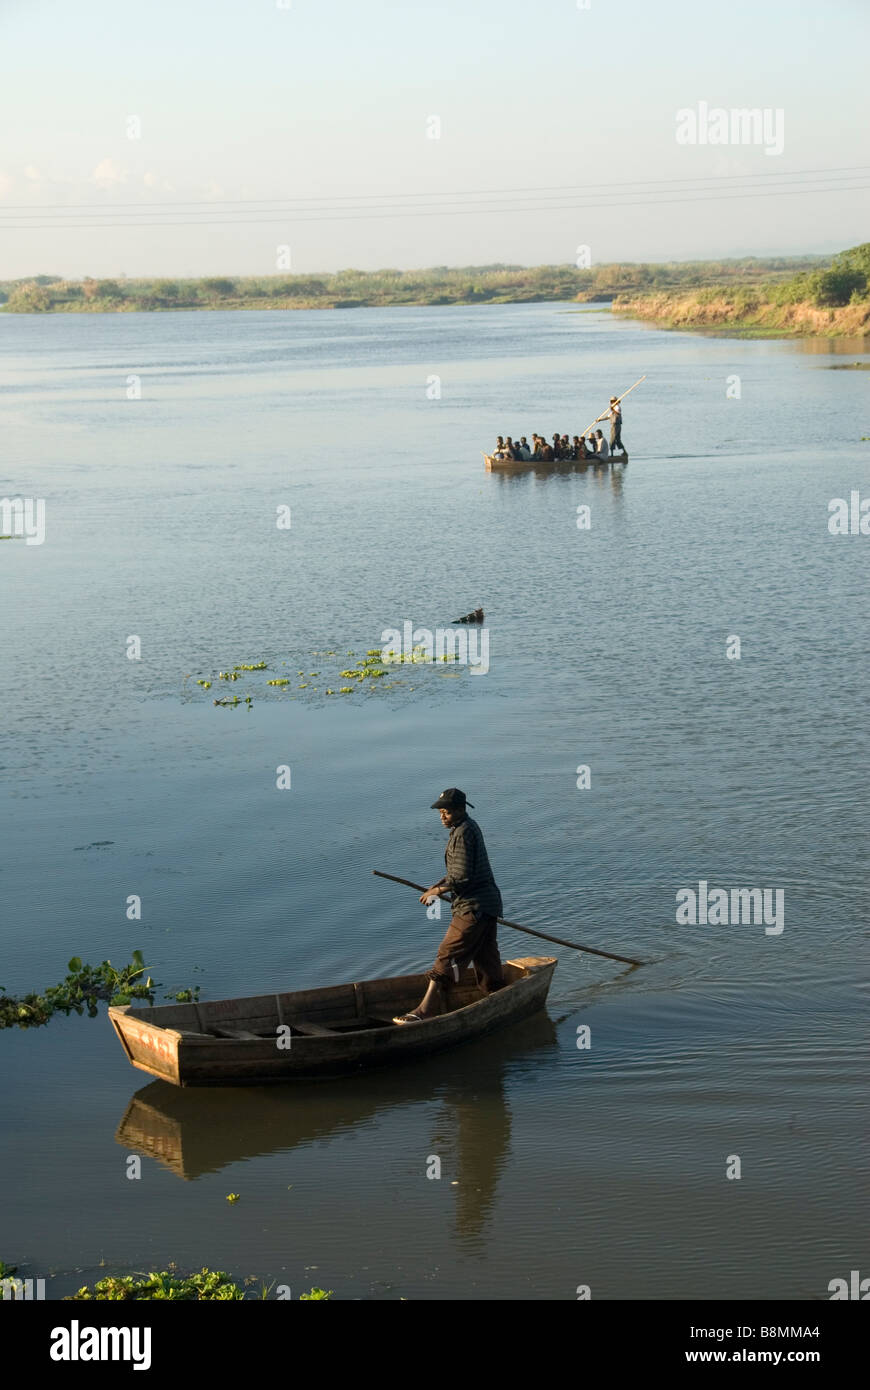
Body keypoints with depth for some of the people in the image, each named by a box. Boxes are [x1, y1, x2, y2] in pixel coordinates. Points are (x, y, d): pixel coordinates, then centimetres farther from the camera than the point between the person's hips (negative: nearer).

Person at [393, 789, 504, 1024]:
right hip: (488, 902, 10)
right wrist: (439, 886, 15)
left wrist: (437, 891, -8)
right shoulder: (469, 826, 16)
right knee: (486, 961, 17)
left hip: (474, 907, -10)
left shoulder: (463, 833, -16)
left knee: (447, 956, -11)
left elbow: (462, 877, -20)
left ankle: (426, 1010, -13)